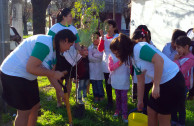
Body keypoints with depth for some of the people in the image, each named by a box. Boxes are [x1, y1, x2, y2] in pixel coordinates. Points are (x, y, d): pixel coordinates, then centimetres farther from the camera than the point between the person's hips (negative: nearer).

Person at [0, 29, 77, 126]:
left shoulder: (55, 50, 6)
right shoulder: (45, 44, -25)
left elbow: (49, 72, 15)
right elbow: (31, 68, -31)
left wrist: (59, 90, 15)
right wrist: (54, 73, -21)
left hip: (27, 77, 10)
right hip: (13, 75, -10)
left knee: (35, 106, 17)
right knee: (25, 112, -1)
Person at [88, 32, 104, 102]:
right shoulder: (90, 47, 5)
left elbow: (102, 56, -9)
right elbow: (90, 58, -5)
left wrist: (94, 55, -7)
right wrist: (98, 59, -7)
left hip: (99, 67, -2)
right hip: (92, 67, 2)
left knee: (99, 82, -3)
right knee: (93, 82, 6)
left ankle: (101, 96, 12)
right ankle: (96, 96, 17)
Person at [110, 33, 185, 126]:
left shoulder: (139, 48, -17)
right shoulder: (133, 59, 12)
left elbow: (159, 60, -29)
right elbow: (140, 82, 16)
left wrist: (156, 85, -26)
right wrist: (140, 101, 20)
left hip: (172, 79, -9)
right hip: (161, 83, 9)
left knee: (163, 118, 3)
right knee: (151, 111, 15)